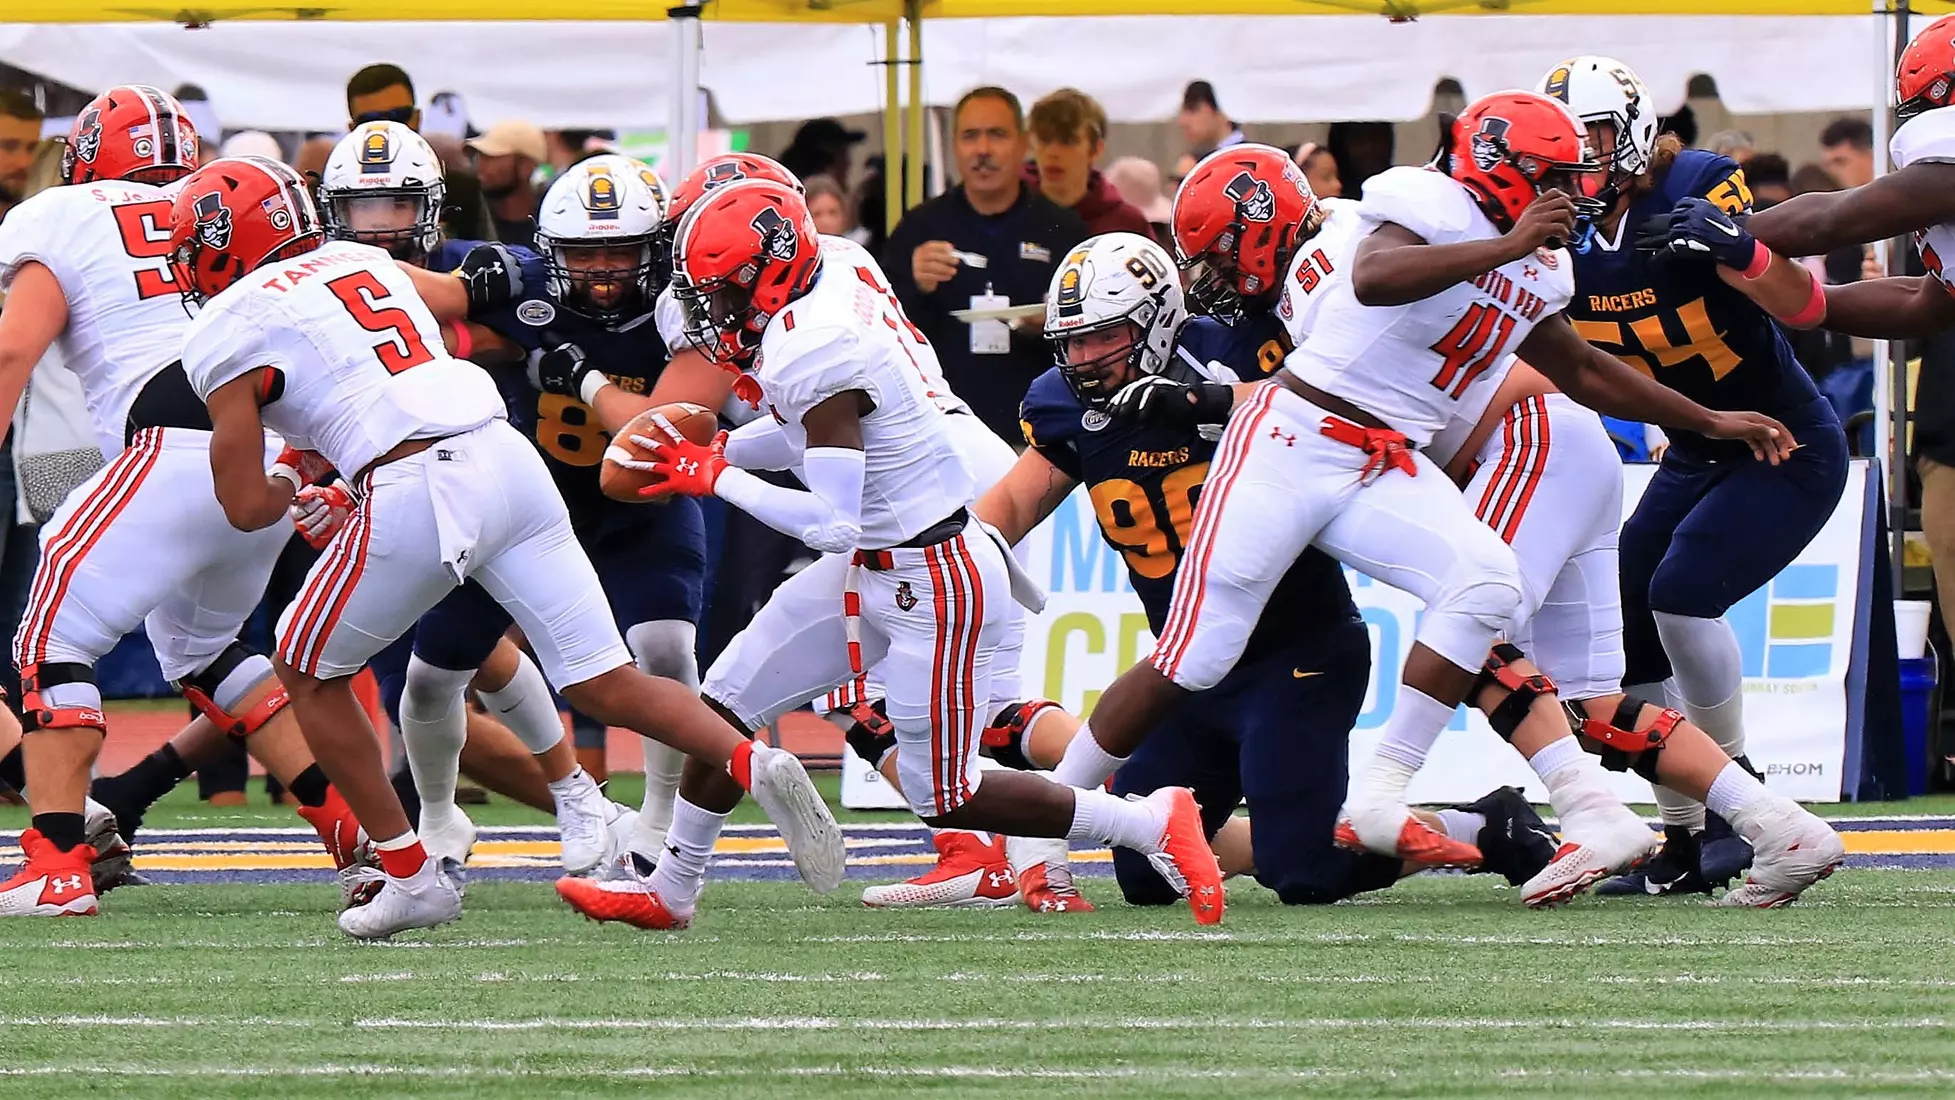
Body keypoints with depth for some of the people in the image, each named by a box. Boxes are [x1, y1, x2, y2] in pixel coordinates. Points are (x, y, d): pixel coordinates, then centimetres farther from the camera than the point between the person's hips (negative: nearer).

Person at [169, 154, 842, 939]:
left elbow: (247, 508, 3)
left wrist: (286, 487, 23)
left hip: (415, 492, -6)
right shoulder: (364, 264, 24)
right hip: (508, 456, 6)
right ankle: (752, 762, -20)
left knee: (308, 672, 17)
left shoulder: (229, 333, 5)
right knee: (604, 684, 5)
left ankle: (411, 878, 14)